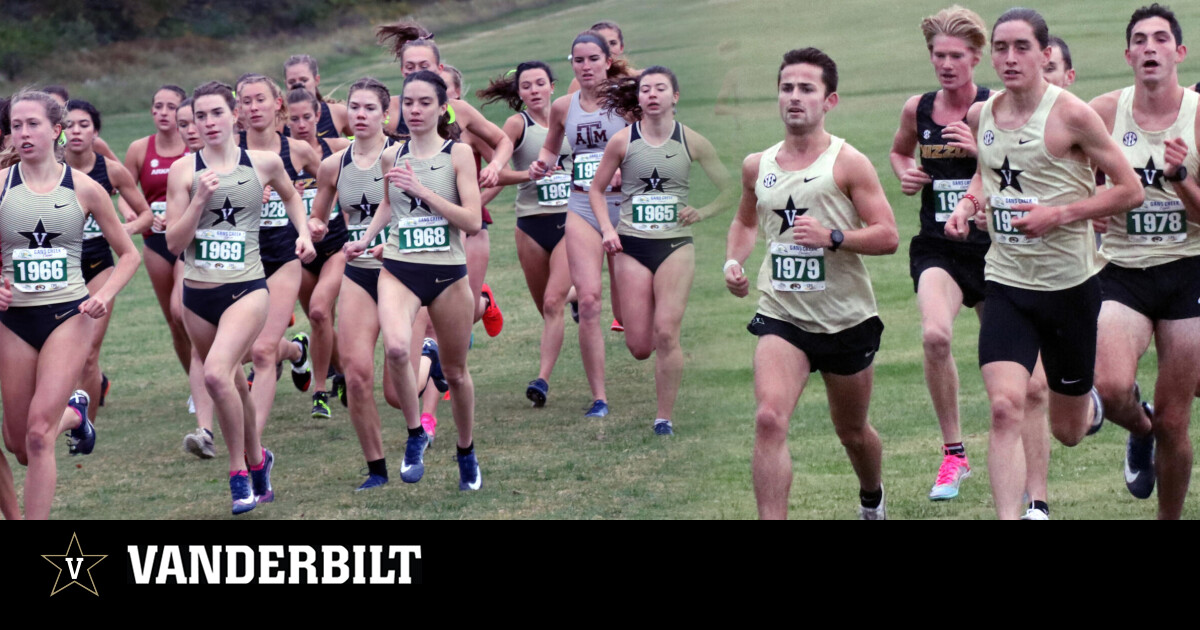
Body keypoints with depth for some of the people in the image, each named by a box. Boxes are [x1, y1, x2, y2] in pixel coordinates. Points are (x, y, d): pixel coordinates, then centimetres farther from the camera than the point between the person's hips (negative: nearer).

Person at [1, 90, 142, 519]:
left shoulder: (84, 189, -2)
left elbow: (129, 255, 7)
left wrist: (105, 295, -9)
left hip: (68, 315, -2)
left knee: (38, 433, -17)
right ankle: (74, 413, 43)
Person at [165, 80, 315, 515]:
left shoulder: (265, 163, 0)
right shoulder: (184, 170, -1)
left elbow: (290, 195, 23)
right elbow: (173, 242, -4)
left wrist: (303, 234, 9)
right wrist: (200, 199, -15)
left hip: (246, 288, -3)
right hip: (198, 293, 3)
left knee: (217, 373, -25)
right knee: (232, 382, 15)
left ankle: (240, 471, -10)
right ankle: (257, 460, 40)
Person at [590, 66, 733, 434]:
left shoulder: (692, 142, -1)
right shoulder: (622, 142, -1)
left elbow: (728, 190, 7)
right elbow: (596, 188, 10)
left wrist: (702, 213, -8)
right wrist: (607, 228, -3)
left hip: (676, 244, -1)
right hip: (632, 246, 1)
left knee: (666, 334, -13)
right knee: (639, 346, -2)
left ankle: (665, 417, -2)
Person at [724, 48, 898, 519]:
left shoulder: (848, 163, -9)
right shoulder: (757, 166, 5)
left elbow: (888, 237, -12)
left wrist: (832, 237, -26)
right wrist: (734, 260, 5)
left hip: (846, 319, -2)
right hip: (781, 317, 2)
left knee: (852, 432, 18)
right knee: (769, 419, -23)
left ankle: (872, 497, 49)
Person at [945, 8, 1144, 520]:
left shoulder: (1071, 114, -13)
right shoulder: (980, 116, 3)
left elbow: (1130, 190, -10)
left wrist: (1060, 214, -20)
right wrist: (969, 202, 3)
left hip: (1070, 284, -3)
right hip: (1006, 283, 3)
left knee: (1067, 431, 12)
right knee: (1005, 408, -18)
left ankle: (1090, 404, 49)